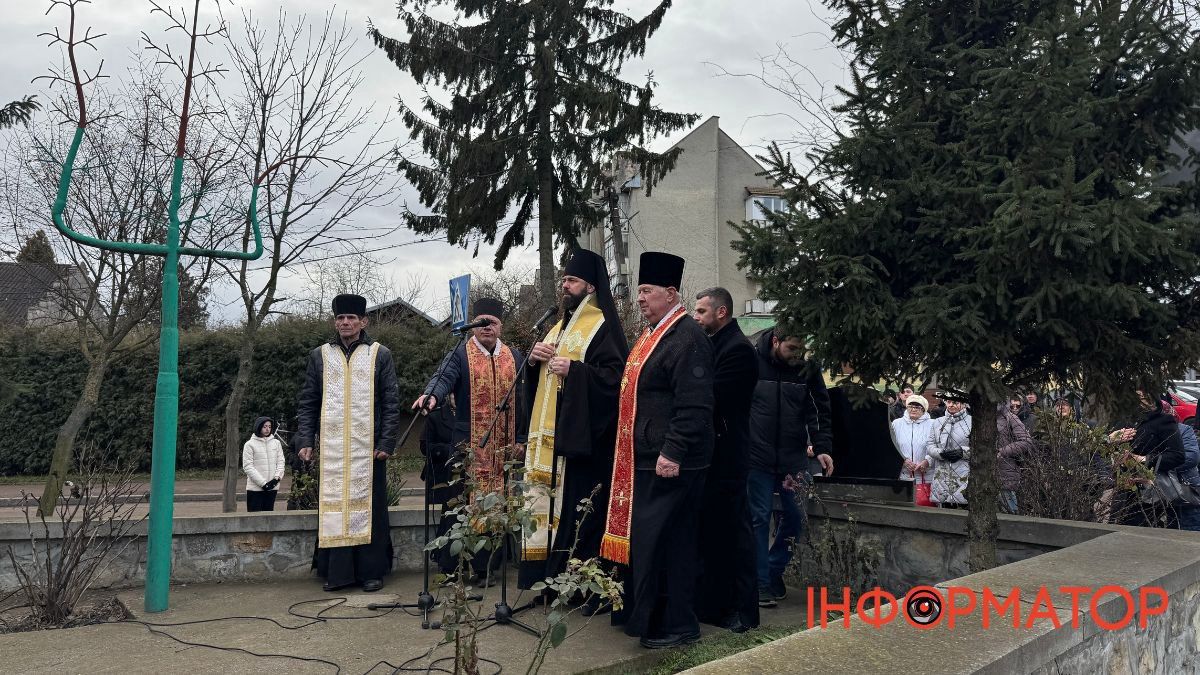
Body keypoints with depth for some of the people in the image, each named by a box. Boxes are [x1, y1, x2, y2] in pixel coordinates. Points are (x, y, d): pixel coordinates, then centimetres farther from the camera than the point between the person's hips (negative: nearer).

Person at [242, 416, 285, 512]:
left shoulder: (276, 443, 10)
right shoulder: (250, 444, -3)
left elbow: (280, 462, 9)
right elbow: (248, 467, -8)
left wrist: (277, 478, -9)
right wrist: (263, 483, -14)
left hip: (272, 487, 4)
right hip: (255, 488, -4)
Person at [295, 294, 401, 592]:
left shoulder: (380, 355, 5)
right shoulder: (319, 356, 11)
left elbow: (391, 402, 2)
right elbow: (307, 403, 10)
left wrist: (386, 442, -6)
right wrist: (305, 441, 0)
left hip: (368, 448, -1)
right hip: (330, 448, 2)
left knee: (367, 506, 2)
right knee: (333, 507, 2)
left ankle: (371, 570, 10)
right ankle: (336, 571, 10)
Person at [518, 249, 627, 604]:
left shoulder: (602, 327, -6)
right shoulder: (560, 326, 20)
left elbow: (614, 375, -16)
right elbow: (538, 377, 24)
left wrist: (573, 369, -23)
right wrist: (534, 358, 4)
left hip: (581, 433, -8)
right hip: (550, 431, 8)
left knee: (578, 504, -7)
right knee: (549, 501, 8)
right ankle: (551, 578, 16)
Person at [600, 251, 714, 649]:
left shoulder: (687, 338, -15)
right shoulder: (651, 334, 16)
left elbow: (695, 405, -22)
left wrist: (673, 452, -25)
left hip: (669, 463, -10)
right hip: (643, 459, 10)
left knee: (664, 541, -3)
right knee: (644, 537, 15)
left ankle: (677, 625, 9)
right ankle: (643, 613, 28)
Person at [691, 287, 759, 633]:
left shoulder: (738, 349, -14)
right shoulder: (712, 344, 14)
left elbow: (711, 398, -21)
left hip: (724, 458, -9)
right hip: (708, 453, 9)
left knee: (733, 530, 0)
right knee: (709, 528, 15)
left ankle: (742, 610, 11)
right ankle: (711, 602, 26)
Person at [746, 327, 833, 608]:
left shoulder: (809, 370, 1)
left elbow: (820, 411, 5)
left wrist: (822, 447, -6)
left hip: (794, 458, 3)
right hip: (757, 458, -3)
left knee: (795, 517, 7)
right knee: (759, 518, 1)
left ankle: (774, 571, 27)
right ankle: (761, 583, 10)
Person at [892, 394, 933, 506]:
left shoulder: (932, 425, 4)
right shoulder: (897, 423, 11)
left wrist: (927, 462, -13)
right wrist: (904, 460, -5)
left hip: (925, 476, -2)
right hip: (903, 475, 2)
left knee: (925, 503, -7)